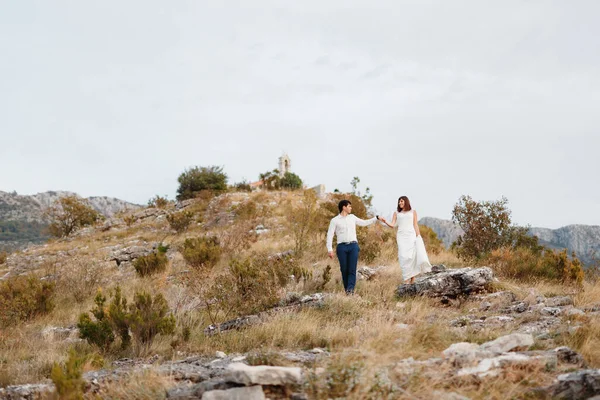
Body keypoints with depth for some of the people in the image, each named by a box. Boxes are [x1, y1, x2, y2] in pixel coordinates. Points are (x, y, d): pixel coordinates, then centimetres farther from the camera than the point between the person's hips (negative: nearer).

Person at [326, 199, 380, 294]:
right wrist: (329, 249, -10)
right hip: (342, 247, -2)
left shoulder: (352, 217, 17)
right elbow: (330, 235, 0)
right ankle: (347, 289, 8)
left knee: (352, 269, -13)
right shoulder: (335, 220, 5)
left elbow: (364, 223, 31)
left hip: (353, 246, 2)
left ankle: (350, 289, -23)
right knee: (344, 270, -3)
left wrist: (376, 218, 28)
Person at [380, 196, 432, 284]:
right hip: (401, 236, 1)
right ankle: (407, 280, -14)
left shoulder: (413, 212, 13)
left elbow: (415, 225, 10)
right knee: (404, 258, -10)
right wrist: (385, 222, -16)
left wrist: (418, 237, 0)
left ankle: (413, 279, -7)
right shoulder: (396, 213, 14)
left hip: (411, 235, 0)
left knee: (412, 256, -12)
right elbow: (392, 225, 4)